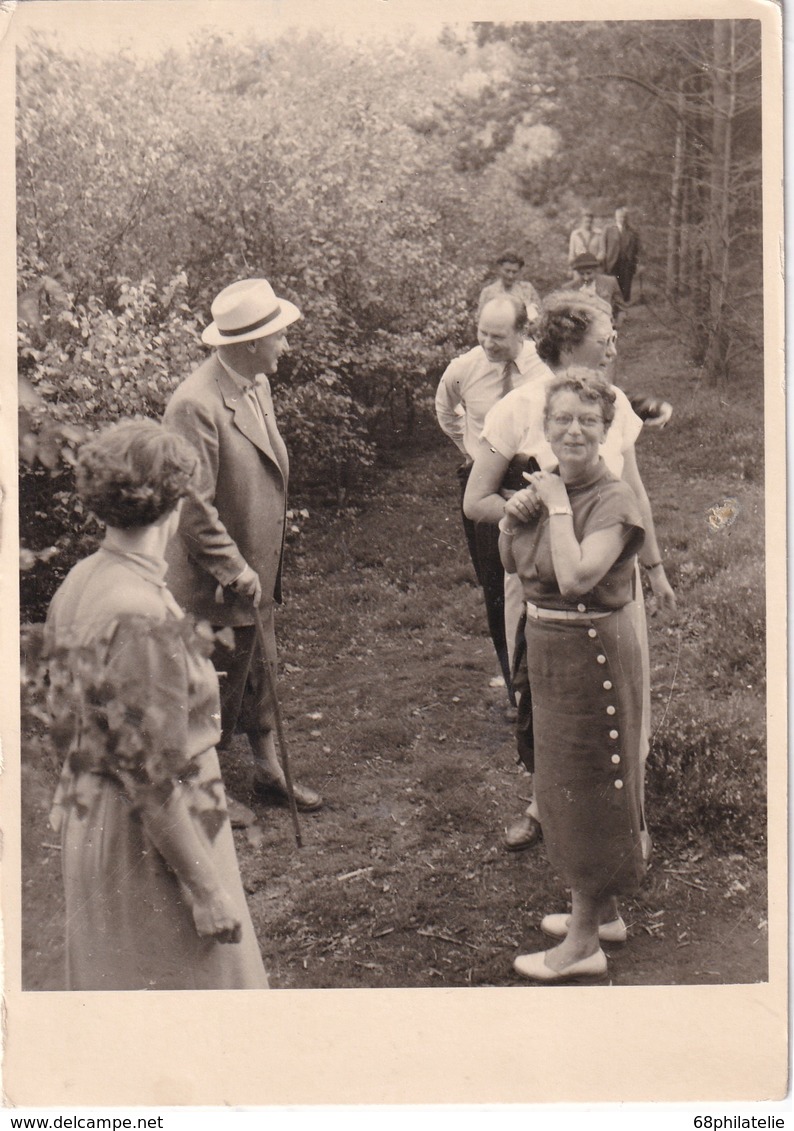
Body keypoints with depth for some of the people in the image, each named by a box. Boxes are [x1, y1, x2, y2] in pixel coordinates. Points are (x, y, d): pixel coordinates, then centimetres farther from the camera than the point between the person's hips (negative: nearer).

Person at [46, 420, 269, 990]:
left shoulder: (77, 585, -1)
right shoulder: (144, 618, -28)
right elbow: (155, 780, -26)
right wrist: (208, 889, -18)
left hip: (86, 811, 9)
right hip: (148, 836, -9)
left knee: (113, 974, 24)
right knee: (182, 973, 10)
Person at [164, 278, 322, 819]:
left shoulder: (257, 386, 3)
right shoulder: (196, 405, -25)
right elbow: (193, 507, -25)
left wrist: (266, 569, 16)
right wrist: (236, 571, -20)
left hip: (258, 571, 8)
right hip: (218, 583, -8)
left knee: (258, 672, 21)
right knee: (219, 685, 8)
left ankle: (270, 770, 37)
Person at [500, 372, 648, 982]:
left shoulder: (614, 498, -19)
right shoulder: (547, 485, 4)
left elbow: (576, 578, -32)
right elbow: (512, 564, 15)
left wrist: (558, 506, -23)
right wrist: (513, 522, -5)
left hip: (593, 650, -8)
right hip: (548, 647, 9)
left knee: (588, 788, 2)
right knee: (567, 783, 19)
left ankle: (583, 944, 15)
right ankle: (603, 911, 36)